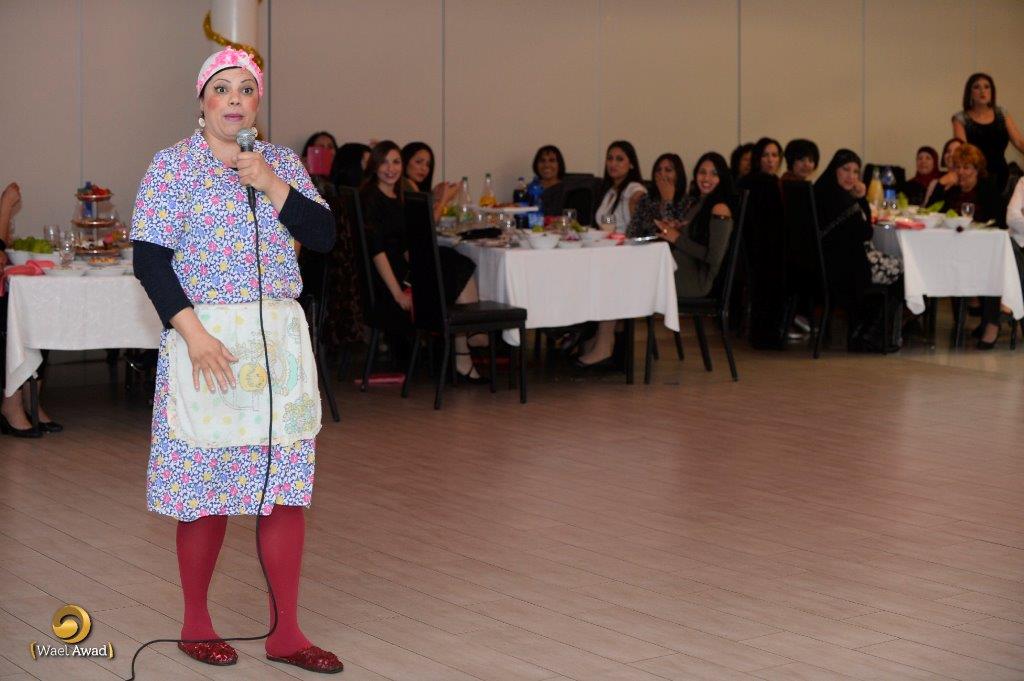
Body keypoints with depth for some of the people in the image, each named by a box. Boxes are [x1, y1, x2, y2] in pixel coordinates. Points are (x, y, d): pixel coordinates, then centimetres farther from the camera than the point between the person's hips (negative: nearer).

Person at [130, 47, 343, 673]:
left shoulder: (284, 162, 11)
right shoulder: (174, 164, -1)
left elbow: (323, 235, 3)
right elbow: (150, 258, -8)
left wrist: (270, 185, -10)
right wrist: (193, 333, -17)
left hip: (280, 338, 4)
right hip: (205, 335, -4)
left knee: (287, 485, 2)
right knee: (207, 487, 0)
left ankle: (286, 632, 10)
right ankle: (196, 622, 18)